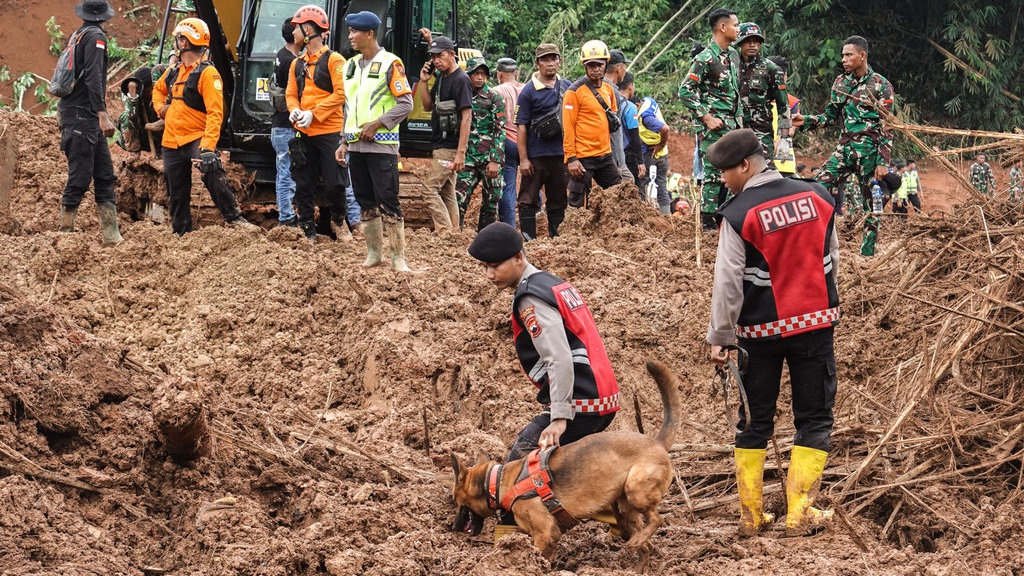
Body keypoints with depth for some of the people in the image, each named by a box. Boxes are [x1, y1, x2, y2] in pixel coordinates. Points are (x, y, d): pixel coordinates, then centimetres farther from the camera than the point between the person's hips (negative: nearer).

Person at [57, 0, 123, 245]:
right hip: (82, 117, -9)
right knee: (80, 178, -7)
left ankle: (112, 237, 9)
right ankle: (64, 233, -5)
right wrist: (102, 115, -29)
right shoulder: (95, 36, -11)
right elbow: (93, 78, -22)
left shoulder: (76, 36, 15)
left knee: (105, 175, 9)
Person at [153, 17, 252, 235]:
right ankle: (180, 233, 21)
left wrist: (208, 147, -32)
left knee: (212, 172, -32)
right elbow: (158, 89, 36)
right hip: (171, 141, 8)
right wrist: (162, 109, 14)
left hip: (196, 138, -8)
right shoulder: (174, 72, 12)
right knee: (177, 192, 11)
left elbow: (215, 113, -21)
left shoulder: (207, 73, -12)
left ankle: (233, 218, -28)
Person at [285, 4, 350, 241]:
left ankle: (338, 220, 21)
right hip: (304, 133, 6)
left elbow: (341, 93, -13)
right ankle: (307, 230, 12)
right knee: (304, 184, 6)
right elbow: (291, 93, 14)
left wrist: (314, 113, -19)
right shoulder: (297, 64, 14)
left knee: (334, 183, -3)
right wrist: (294, 110, -9)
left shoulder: (334, 60, -6)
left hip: (330, 131, -6)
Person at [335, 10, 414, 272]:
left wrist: (376, 124, -16)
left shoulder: (390, 64, -7)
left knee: (388, 201, -8)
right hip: (356, 145, 7)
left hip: (381, 145, -7)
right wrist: (344, 141, 16)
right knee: (366, 201, 10)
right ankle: (374, 253, 19)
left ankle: (398, 258, -6)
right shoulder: (351, 65, 16)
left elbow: (406, 103, -11)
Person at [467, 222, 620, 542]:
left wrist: (559, 418, -24)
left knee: (521, 462, -8)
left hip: (579, 403, -10)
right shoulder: (552, 284, 18)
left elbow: (559, 360, -22)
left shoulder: (531, 298, -11)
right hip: (602, 400, 10)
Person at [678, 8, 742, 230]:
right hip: (713, 126, -8)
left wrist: (739, 117, 16)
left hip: (732, 124, 8)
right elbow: (685, 91, -15)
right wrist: (706, 118, -17)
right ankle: (707, 221, -3)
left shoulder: (733, 54, 13)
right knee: (714, 173, -8)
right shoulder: (705, 59, -14)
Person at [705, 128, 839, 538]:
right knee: (814, 420, 7)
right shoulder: (817, 197, -1)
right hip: (816, 322, 2)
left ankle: (751, 515, 13)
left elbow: (728, 283, -13)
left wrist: (719, 337, -4)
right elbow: (832, 260, 10)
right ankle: (799, 514, 0)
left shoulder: (739, 215, -14)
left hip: (761, 330, -2)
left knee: (755, 423, 11)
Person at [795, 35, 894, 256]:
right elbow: (831, 115, 18)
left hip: (870, 151, -5)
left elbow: (887, 127, -6)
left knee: (872, 203, 1)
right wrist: (806, 121, -1)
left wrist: (883, 162, -12)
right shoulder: (841, 82, 11)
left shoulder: (880, 85, -5)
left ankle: (867, 252, 7)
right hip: (845, 147, 5)